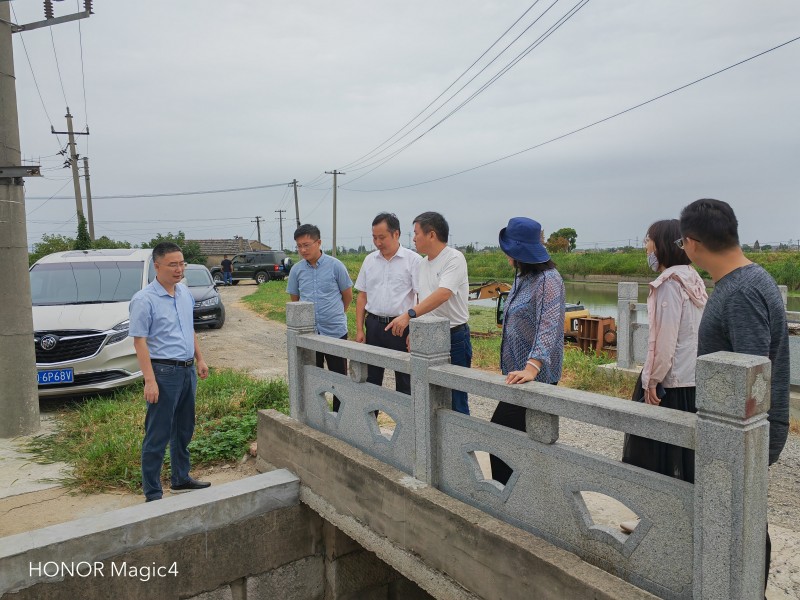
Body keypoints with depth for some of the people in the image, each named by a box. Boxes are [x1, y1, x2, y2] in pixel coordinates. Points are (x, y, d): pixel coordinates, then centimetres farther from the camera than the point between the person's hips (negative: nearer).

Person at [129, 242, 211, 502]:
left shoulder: (185, 293, 9)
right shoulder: (144, 300, -14)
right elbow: (140, 341, -16)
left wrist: (200, 359, 16)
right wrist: (150, 381, -21)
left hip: (187, 370, 8)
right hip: (164, 372, -7)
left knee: (184, 430, 18)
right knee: (158, 435, 1)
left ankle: (181, 478, 33)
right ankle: (152, 493, 12)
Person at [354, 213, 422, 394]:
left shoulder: (413, 260, -6)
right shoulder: (370, 260, 9)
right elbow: (362, 296, 13)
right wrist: (359, 329, 7)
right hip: (374, 326, 4)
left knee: (404, 382, 6)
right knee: (371, 380, 12)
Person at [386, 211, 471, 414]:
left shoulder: (454, 258, -13)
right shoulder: (423, 263, 13)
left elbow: (443, 294, -28)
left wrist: (409, 315, -35)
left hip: (453, 337, -8)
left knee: (455, 399, -3)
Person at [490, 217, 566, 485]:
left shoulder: (548, 280, -16)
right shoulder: (521, 278, 13)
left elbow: (548, 327, -27)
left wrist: (531, 368, -37)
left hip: (535, 377, -9)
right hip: (517, 373, 9)